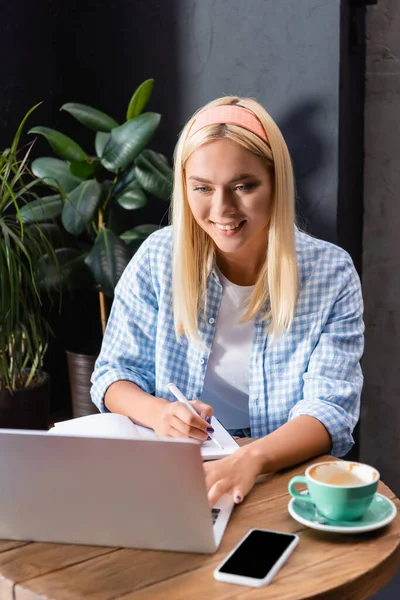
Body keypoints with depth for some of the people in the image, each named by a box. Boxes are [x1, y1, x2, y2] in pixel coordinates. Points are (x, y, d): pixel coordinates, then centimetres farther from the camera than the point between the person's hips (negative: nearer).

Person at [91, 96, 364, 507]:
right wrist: (157, 412, -20)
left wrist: (250, 459, -32)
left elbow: (329, 409, -12)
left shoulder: (331, 275, -6)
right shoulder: (158, 259, -3)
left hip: (287, 478, -1)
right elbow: (114, 373, 3)